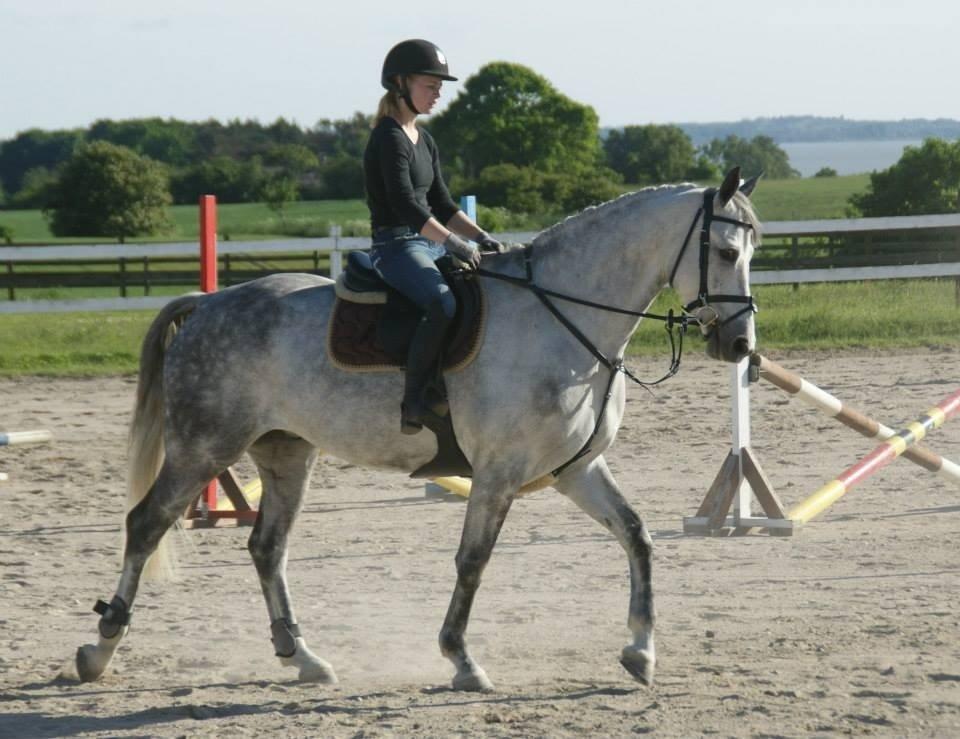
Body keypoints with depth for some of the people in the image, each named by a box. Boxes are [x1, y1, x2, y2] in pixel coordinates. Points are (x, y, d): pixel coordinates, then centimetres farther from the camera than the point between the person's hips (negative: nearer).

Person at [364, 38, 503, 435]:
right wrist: (454, 244, -23)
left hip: (428, 244, 10)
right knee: (446, 302, -36)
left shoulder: (424, 140, 17)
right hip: (396, 248, -10)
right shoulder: (389, 139, -11)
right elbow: (406, 206, -21)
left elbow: (442, 205, 18)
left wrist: (482, 238, 5)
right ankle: (413, 401, -30)